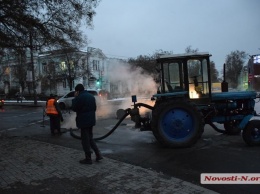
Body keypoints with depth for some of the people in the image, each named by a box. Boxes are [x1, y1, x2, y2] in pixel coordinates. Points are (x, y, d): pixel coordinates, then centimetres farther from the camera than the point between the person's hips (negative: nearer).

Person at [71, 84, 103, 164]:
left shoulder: (79, 98, -17)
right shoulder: (91, 96, 9)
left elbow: (74, 108, -10)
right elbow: (95, 108, 14)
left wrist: (75, 98, -4)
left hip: (84, 121, -8)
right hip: (91, 120, 8)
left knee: (85, 140, 2)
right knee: (90, 138, 19)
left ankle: (88, 158, 10)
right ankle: (98, 154, 14)